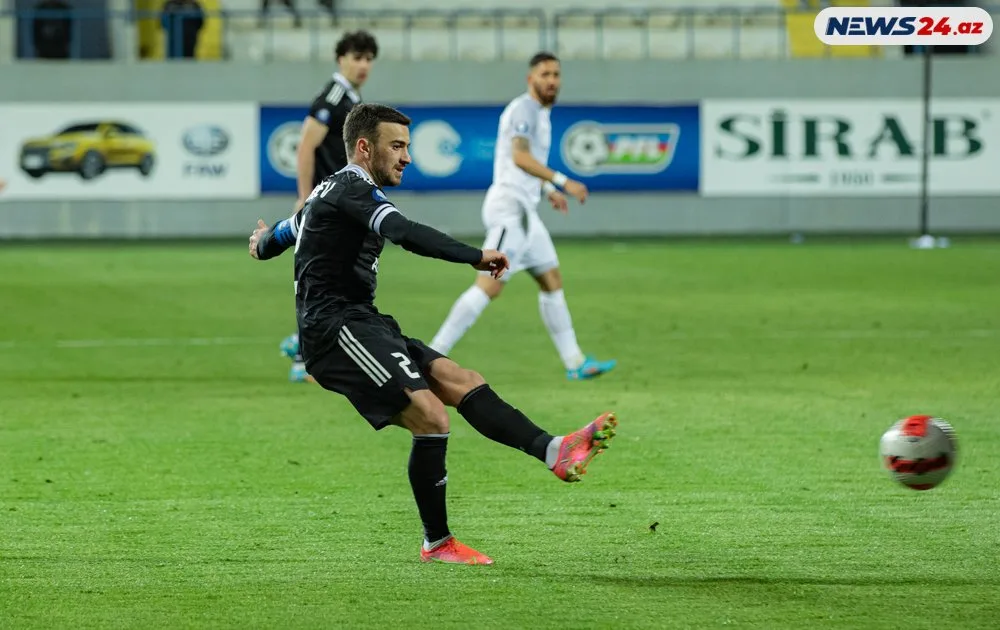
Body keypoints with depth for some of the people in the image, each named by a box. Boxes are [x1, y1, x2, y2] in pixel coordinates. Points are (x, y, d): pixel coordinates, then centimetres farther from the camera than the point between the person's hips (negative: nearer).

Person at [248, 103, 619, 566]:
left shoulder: (329, 191, 25)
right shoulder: (351, 189, -8)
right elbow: (406, 234, -26)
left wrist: (262, 245, 68)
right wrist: (476, 258, -31)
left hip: (363, 327, 10)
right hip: (336, 326, -10)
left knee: (460, 380, -7)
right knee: (430, 414, -22)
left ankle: (552, 451, -25)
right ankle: (437, 543, -13)